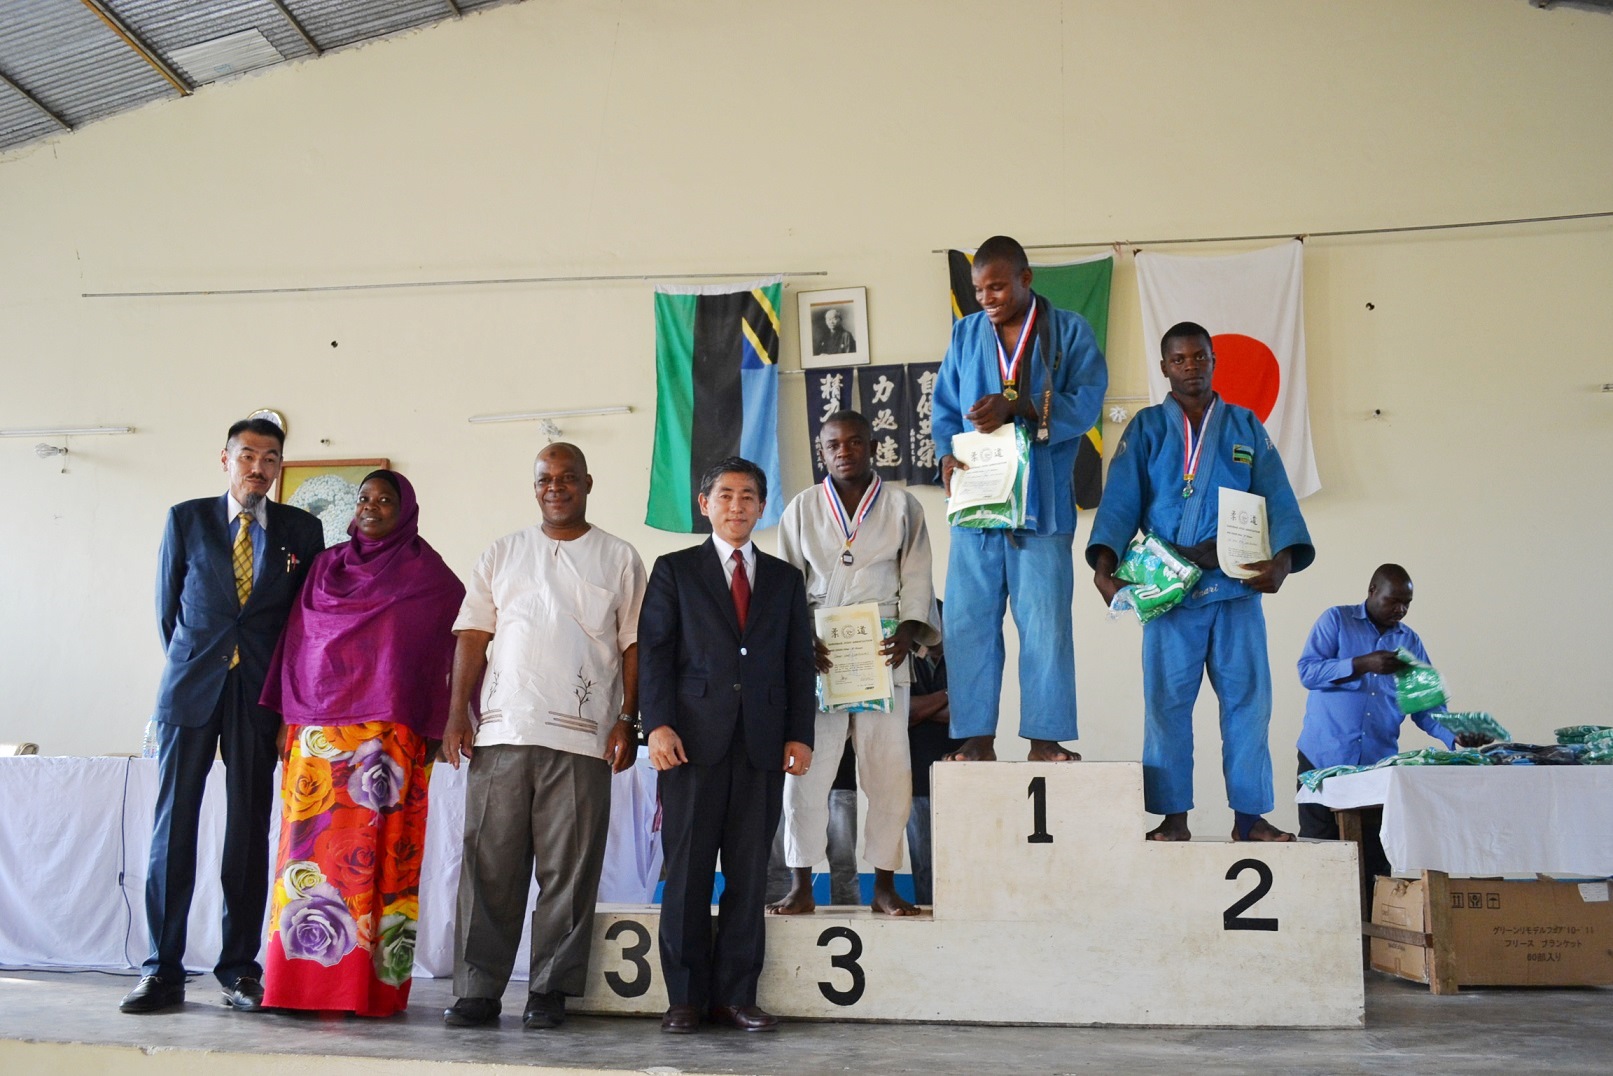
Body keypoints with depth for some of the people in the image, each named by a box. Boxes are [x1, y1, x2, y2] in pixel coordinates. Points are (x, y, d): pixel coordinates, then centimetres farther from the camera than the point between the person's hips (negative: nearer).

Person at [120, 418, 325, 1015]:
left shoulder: (302, 530, 8)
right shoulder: (186, 519, 8)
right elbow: (167, 604, 13)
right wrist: (188, 666, 11)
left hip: (260, 695, 0)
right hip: (190, 689, 0)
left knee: (250, 827, 1)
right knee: (173, 821, -2)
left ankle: (240, 969, 8)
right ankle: (163, 970, 4)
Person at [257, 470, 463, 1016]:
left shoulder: (428, 575, 6)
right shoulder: (325, 567, 17)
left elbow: (458, 644, 2)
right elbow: (296, 642, 15)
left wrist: (439, 725, -5)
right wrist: (285, 719, 7)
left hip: (389, 737, -4)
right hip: (317, 730, 4)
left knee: (374, 851, -7)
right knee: (309, 846, 0)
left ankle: (368, 984, -3)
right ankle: (298, 980, 6)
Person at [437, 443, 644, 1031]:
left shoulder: (620, 559, 10)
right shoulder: (503, 553, 15)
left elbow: (633, 647, 6)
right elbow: (473, 637, 10)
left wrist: (627, 722, -4)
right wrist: (457, 715, 1)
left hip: (581, 738, -1)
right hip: (501, 733, 2)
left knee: (568, 869, 0)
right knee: (489, 865, 2)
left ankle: (550, 992, 9)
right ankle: (478, 991, 9)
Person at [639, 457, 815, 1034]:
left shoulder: (785, 578, 18)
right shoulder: (674, 570, 10)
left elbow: (800, 661, 13)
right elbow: (654, 652, 2)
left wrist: (800, 735, 3)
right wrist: (658, 724, -10)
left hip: (763, 742, 2)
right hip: (695, 738, -2)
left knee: (749, 873, 3)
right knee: (688, 871, 0)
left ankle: (736, 995, 11)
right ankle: (686, 997, 9)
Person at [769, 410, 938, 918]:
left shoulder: (902, 506, 10)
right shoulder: (803, 508, 12)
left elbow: (917, 578, 6)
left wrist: (909, 630, -12)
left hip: (882, 654, 0)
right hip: (817, 656, 0)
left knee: (889, 771, -1)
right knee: (806, 769, -3)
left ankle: (884, 885, 11)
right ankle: (802, 886, 6)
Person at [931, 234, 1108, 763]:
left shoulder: (1070, 332, 6)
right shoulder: (965, 334, 15)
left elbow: (1085, 402, -6)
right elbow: (944, 407, 12)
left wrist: (1017, 407, -19)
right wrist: (948, 454, -8)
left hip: (1043, 500, -2)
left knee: (1046, 621, -2)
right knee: (969, 620, -1)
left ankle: (1045, 737, 5)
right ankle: (976, 737, 5)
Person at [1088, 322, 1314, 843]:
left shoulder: (1246, 427, 14)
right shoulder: (1145, 429, 11)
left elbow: (1277, 498, 5)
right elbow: (1120, 502, 0)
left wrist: (1283, 557, -13)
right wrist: (1103, 564, -15)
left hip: (1237, 586, 1)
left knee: (1248, 699, 1)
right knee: (1167, 702, -2)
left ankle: (1250, 816, 9)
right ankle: (1173, 817, 5)